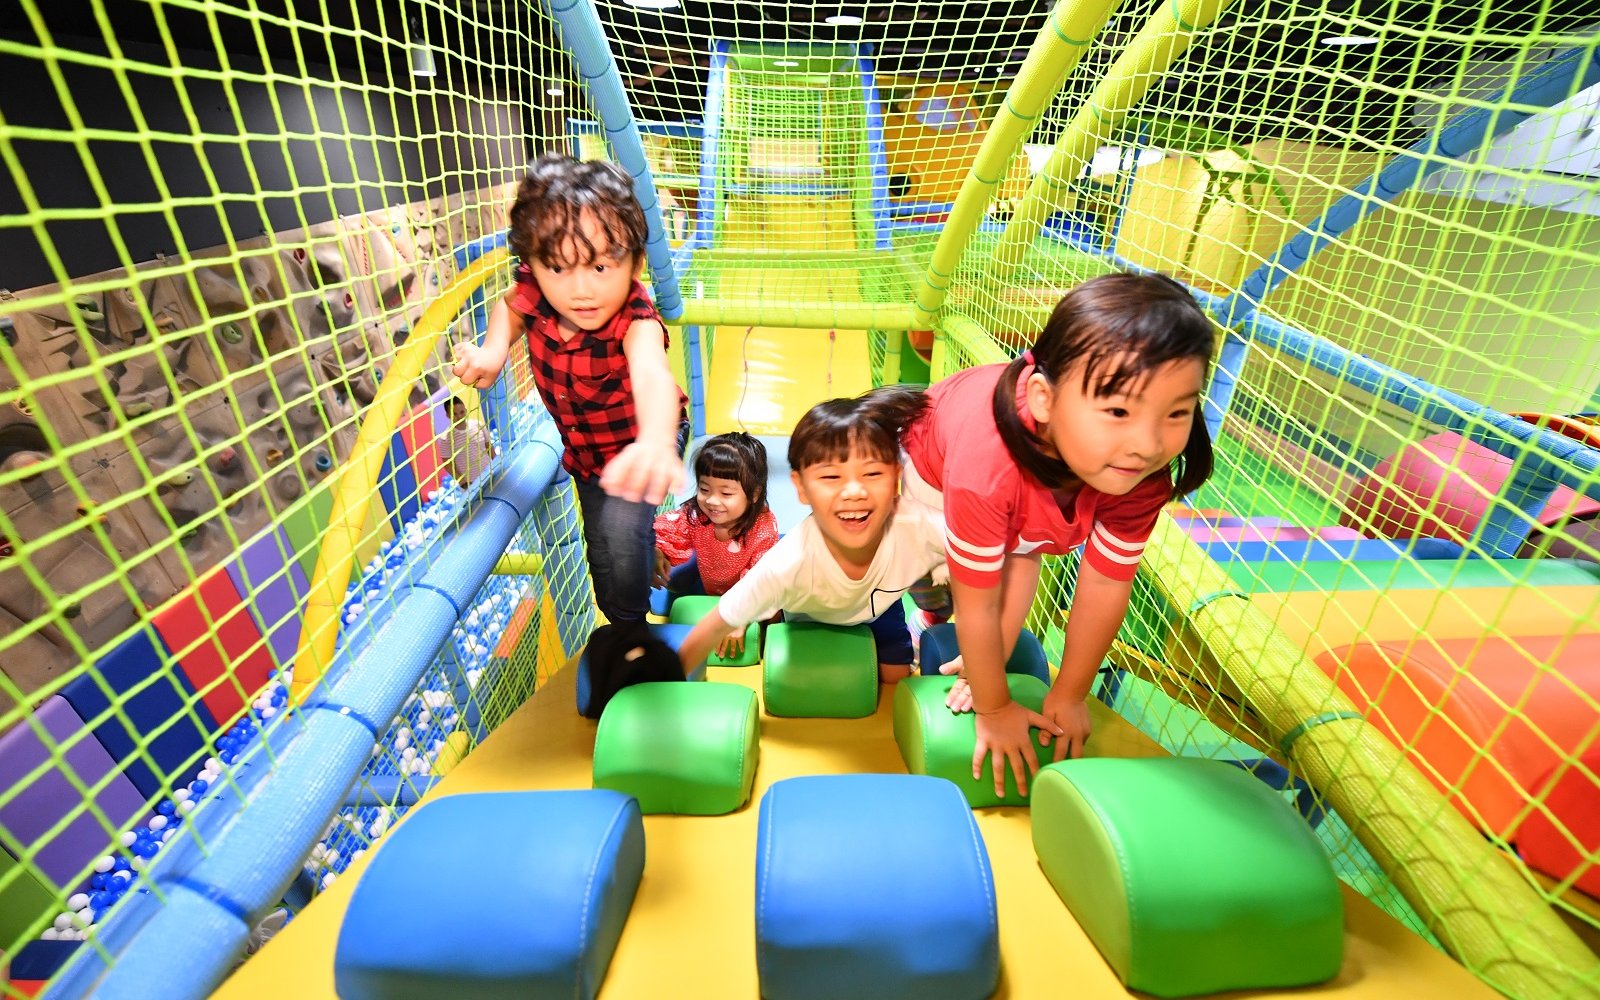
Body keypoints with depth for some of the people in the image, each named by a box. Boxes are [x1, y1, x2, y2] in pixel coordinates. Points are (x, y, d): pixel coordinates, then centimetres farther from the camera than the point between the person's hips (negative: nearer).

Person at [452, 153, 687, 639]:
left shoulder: (635, 322, -38)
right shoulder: (535, 295, -22)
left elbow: (652, 376, -60)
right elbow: (510, 304, 4)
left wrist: (655, 443, -81)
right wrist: (493, 350, -16)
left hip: (635, 441, -5)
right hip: (581, 448, 6)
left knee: (623, 527, -25)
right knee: (602, 547, 19)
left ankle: (631, 627, 6)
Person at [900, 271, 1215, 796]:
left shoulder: (1145, 477, -34)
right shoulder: (986, 467, -50)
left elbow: (1105, 585, -21)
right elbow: (976, 605, -37)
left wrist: (1069, 697, -10)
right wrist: (994, 710, -21)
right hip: (930, 469, -3)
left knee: (1022, 558, -12)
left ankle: (983, 668, 9)